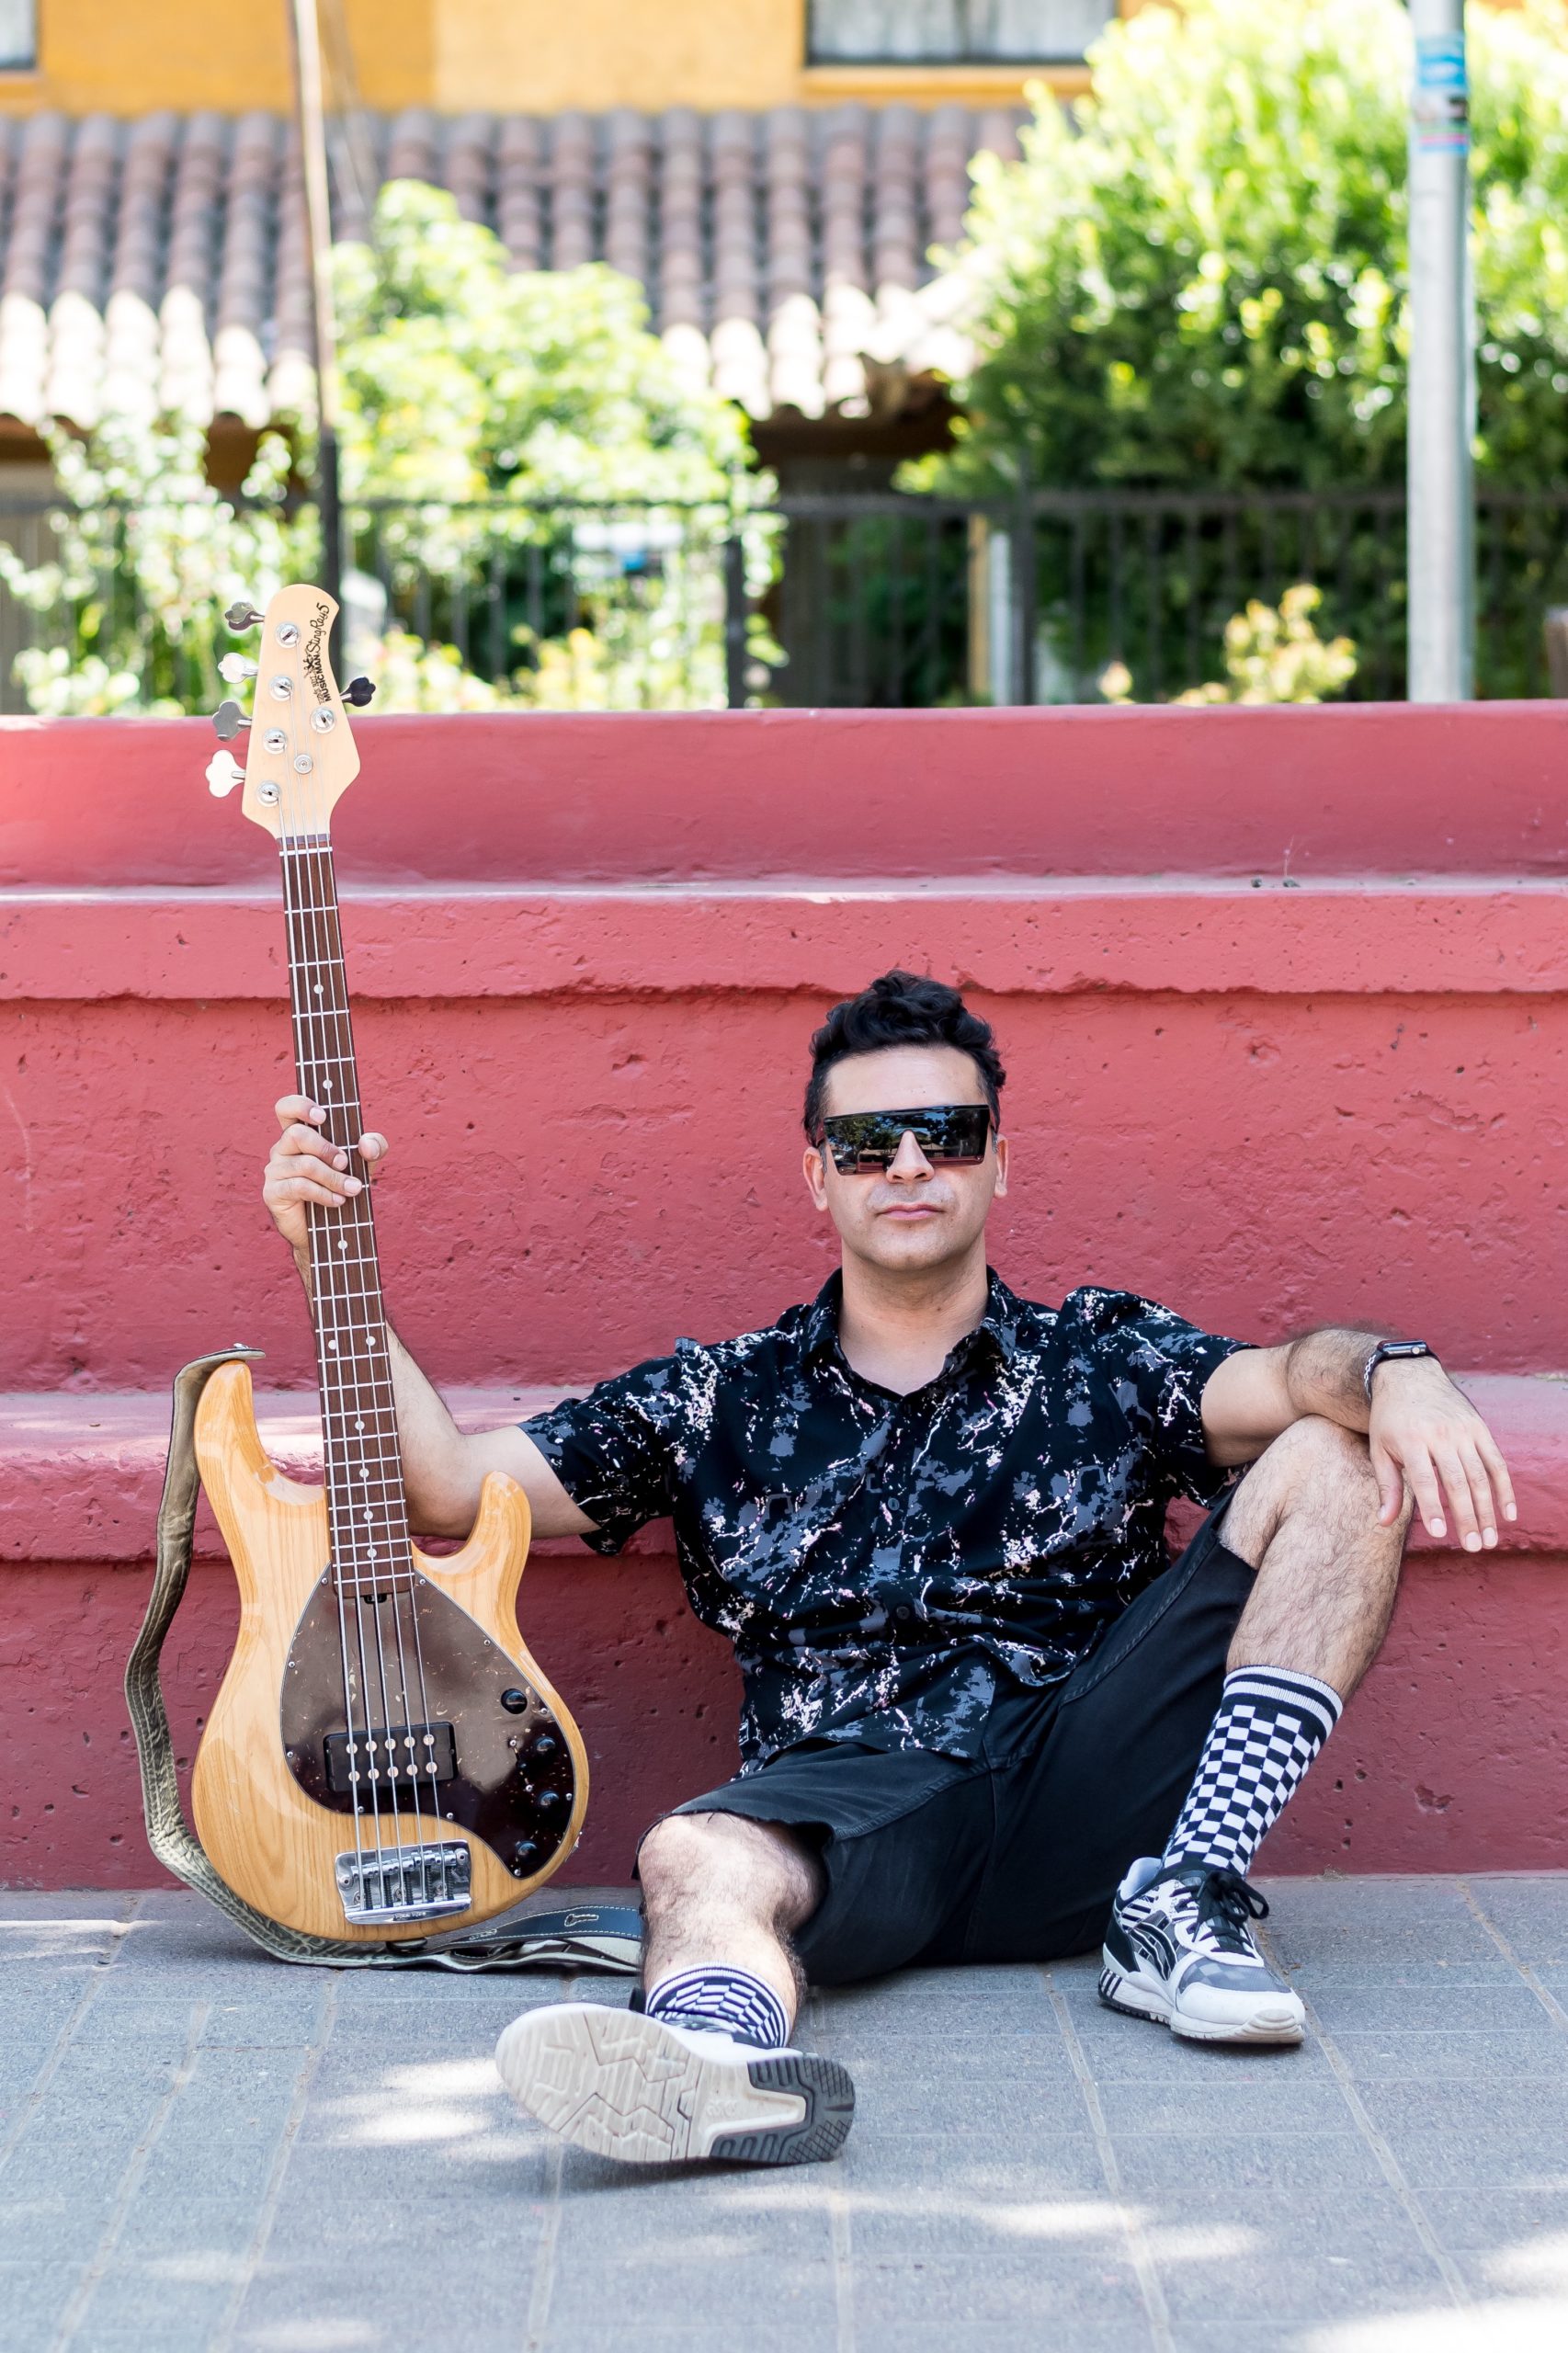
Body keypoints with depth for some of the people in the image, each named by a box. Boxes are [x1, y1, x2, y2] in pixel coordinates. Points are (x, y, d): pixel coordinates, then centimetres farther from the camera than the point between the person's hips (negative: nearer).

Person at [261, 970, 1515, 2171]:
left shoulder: (1104, 1358, 18)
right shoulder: (718, 1401, 20)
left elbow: (1280, 1383, -2)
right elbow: (447, 1485, 16)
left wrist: (1392, 1371, -27)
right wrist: (334, 1260, 8)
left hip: (1086, 1794, 1)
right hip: (850, 1801, -1)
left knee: (1339, 1458, -13)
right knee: (701, 1860, -36)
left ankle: (1185, 1906, -21)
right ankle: (721, 2056, -73)